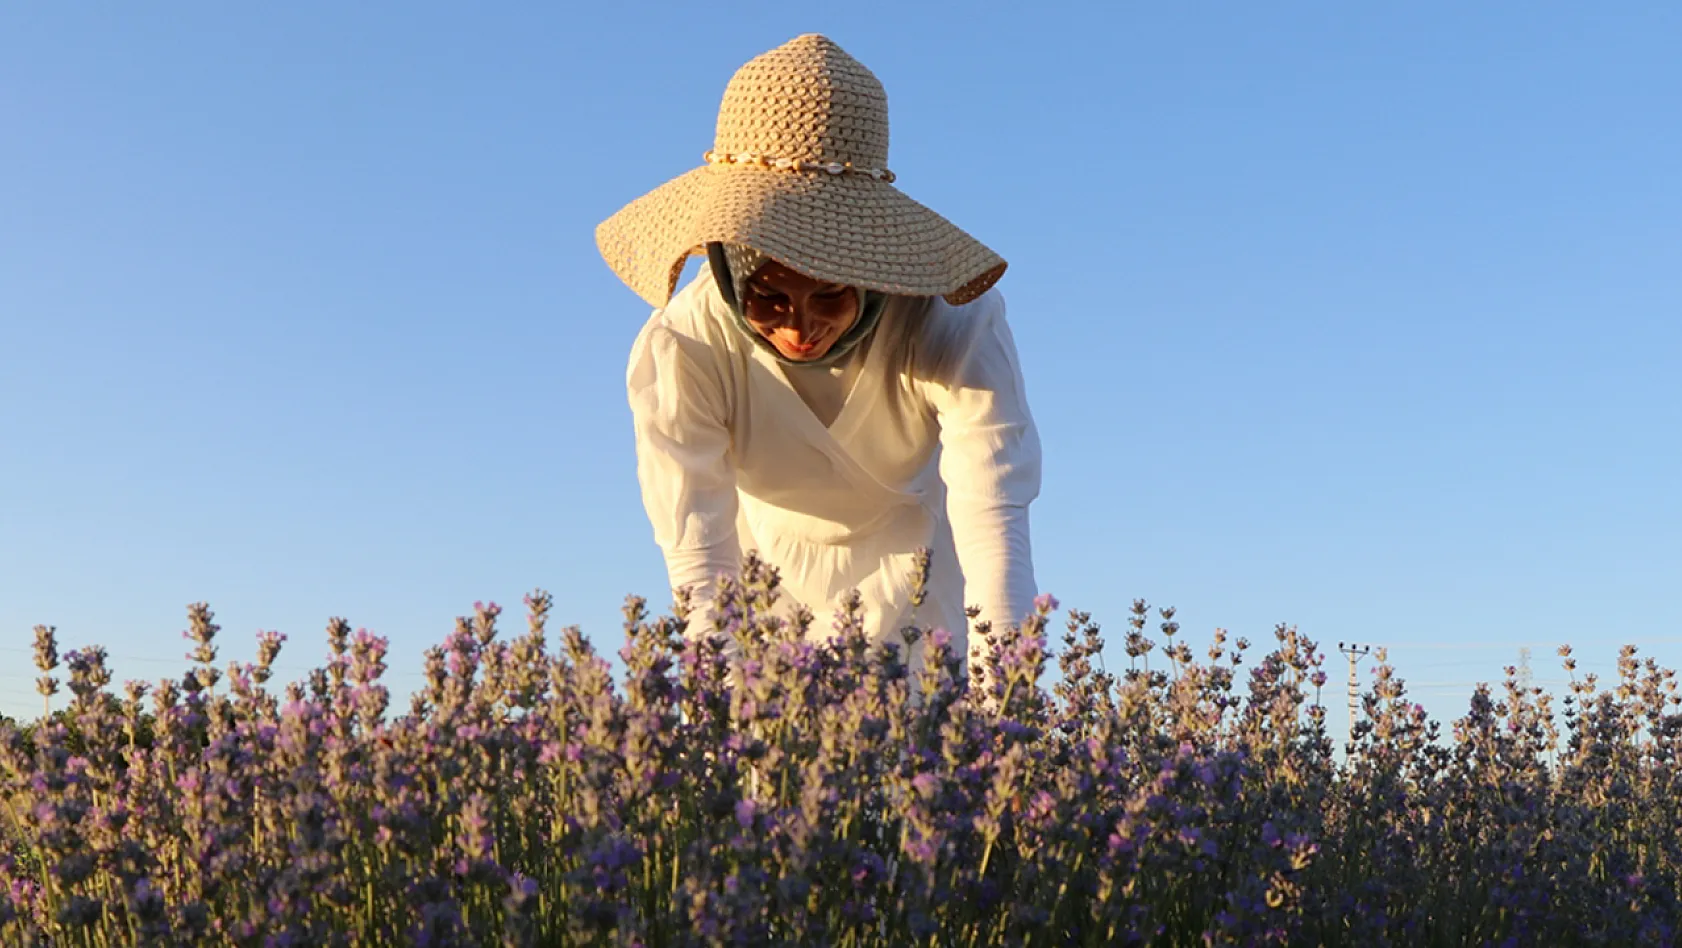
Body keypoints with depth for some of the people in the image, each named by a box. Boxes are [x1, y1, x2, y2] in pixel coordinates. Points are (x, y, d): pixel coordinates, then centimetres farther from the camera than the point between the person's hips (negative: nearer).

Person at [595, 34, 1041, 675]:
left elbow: (995, 523, -43)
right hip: (770, 564, 1)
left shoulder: (955, 326, -33)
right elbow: (698, 562, -36)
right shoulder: (678, 350, -32)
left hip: (918, 562, 0)